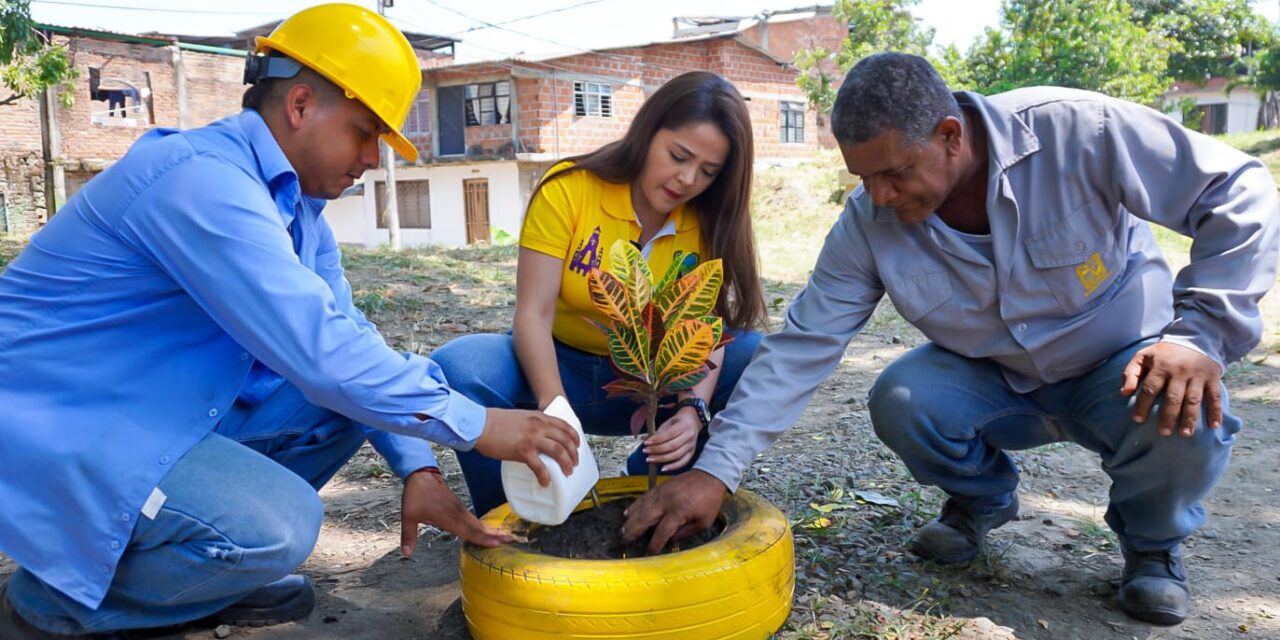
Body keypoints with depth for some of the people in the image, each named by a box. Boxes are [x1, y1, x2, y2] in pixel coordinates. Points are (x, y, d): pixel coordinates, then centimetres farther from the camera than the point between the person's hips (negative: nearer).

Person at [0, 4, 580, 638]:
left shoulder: (292, 202, 5)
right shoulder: (201, 178, -25)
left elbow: (350, 334, 5)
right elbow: (318, 348, -32)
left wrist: (417, 466, -5)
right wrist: (478, 425, -24)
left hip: (167, 409, 9)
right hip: (52, 428, -9)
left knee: (354, 396, 2)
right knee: (280, 526, -28)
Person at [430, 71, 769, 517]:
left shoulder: (709, 223, -7)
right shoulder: (567, 189, -16)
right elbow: (533, 313, -22)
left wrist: (694, 408, -36)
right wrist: (555, 407, -38)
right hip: (559, 367, -2)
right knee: (458, 367, -31)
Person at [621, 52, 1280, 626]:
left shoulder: (1076, 130, -28)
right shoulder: (868, 224, -18)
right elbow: (802, 343, -19)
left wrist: (1200, 333, -30)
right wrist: (716, 467, -26)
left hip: (1124, 366, -2)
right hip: (997, 382, 2)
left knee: (1184, 418, -33)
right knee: (898, 401, -25)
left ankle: (1152, 542, 3)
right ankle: (980, 499, 10)